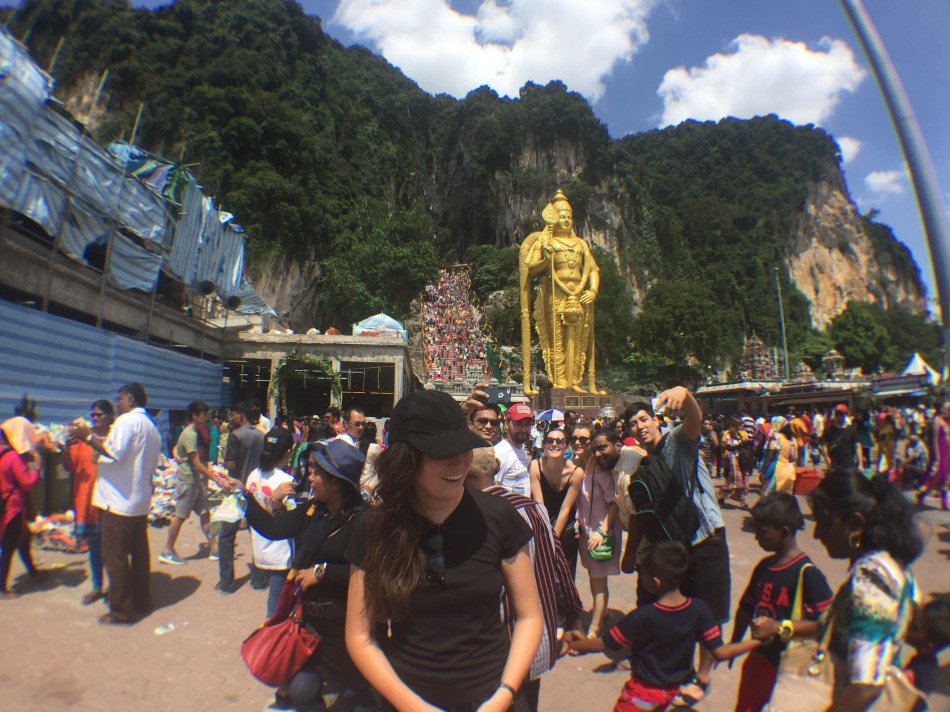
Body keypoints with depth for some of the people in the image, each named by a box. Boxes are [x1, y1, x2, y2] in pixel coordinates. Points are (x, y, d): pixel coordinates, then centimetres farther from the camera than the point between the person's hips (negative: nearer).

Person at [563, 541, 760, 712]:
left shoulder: (640, 617, -31)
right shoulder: (699, 609, -21)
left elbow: (602, 645, -23)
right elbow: (720, 652, -14)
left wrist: (570, 644, -7)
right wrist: (757, 641, 0)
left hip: (643, 691, -5)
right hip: (673, 689, 5)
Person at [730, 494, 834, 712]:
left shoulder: (806, 573, -18)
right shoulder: (763, 567, 3)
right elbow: (746, 608, 12)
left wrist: (780, 627, -28)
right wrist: (733, 645, 18)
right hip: (757, 659, 7)